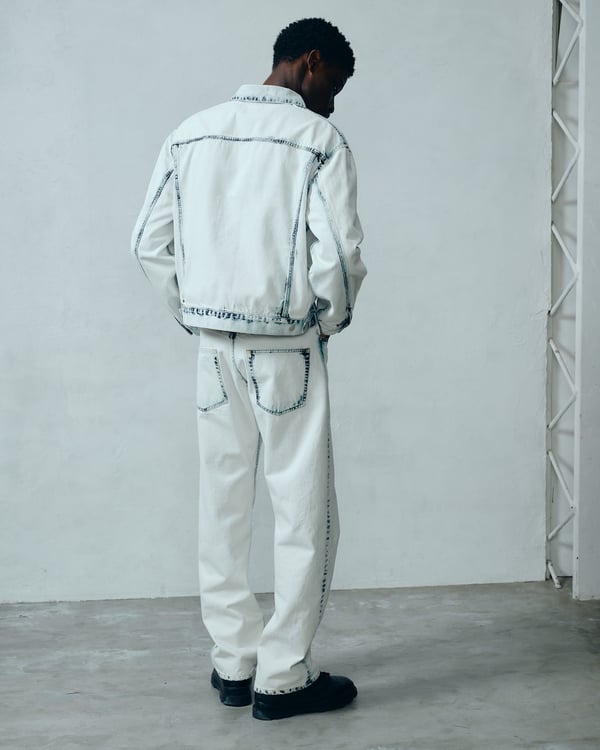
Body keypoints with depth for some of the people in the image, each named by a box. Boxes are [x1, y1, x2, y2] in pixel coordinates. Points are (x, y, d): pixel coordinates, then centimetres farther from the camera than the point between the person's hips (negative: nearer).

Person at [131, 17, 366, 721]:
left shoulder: (191, 132, 8)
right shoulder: (319, 140, -8)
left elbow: (149, 242, 6)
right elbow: (338, 253, -17)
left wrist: (194, 314, 14)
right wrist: (330, 318, 1)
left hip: (214, 345, 6)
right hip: (285, 347, -5)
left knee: (222, 504, 12)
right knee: (304, 510, 4)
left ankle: (232, 662, 21)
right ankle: (283, 676, 9)